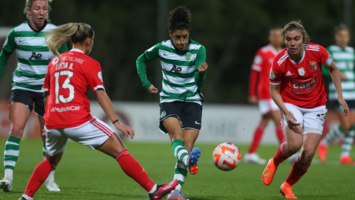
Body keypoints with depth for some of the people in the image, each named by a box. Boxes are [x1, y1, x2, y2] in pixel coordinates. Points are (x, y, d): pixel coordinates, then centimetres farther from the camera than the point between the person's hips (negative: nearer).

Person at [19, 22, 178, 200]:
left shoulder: (54, 62, 16)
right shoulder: (89, 63, 0)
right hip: (78, 121, -6)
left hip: (53, 124, 6)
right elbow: (100, 94, -8)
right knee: (119, 150, -3)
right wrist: (116, 122, -11)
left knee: (52, 159, 31)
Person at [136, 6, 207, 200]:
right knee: (176, 132, -31)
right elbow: (141, 60, 15)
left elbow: (199, 83, -15)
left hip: (192, 101, 0)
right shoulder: (162, 48, -5)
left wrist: (201, 73, -36)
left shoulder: (199, 50, -8)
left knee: (188, 145, -14)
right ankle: (188, 160, -59)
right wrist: (146, 84, 7)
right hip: (169, 100, 0)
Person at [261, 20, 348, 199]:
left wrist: (340, 96, 0)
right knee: (294, 144, -27)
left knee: (309, 152, -9)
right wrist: (286, 112, -20)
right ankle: (274, 162, 8)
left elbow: (333, 69, 4)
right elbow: (274, 91, -5)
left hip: (315, 107, 2)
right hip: (292, 105, -2)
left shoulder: (317, 52, -17)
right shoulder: (279, 62, -19)